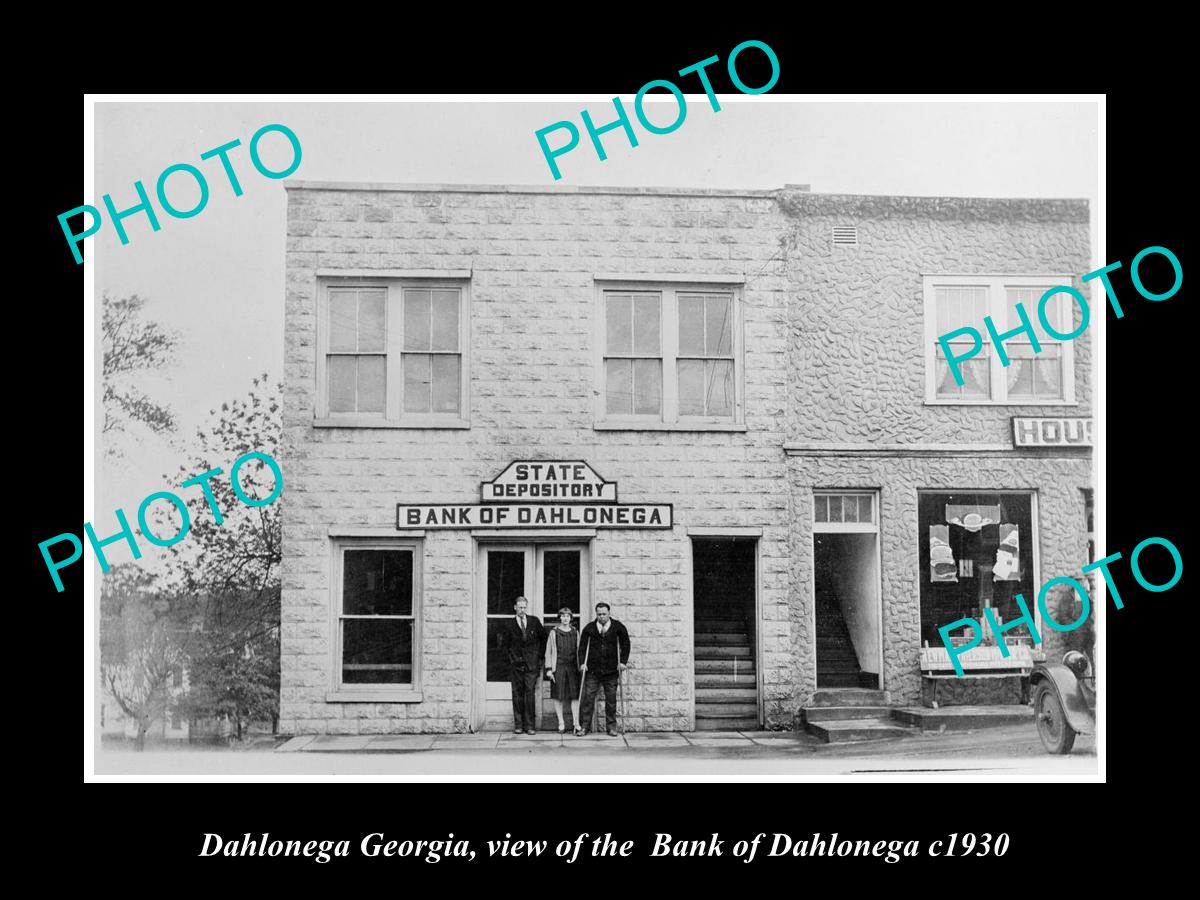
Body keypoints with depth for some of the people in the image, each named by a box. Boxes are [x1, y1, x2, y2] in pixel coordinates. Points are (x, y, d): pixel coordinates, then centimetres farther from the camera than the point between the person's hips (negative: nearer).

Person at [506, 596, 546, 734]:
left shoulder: (534, 621, 4)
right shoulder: (510, 625, 2)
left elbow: (543, 637, 15)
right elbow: (506, 644, 11)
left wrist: (539, 654, 10)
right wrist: (512, 656, 4)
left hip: (532, 663, 0)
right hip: (516, 664, 0)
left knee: (530, 693, -5)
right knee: (517, 694, 2)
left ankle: (530, 726, -1)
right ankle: (518, 725, 8)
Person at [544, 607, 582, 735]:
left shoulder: (575, 633, 10)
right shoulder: (554, 633, 2)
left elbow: (578, 651, 14)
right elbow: (548, 652, 3)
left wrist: (580, 666, 10)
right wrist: (548, 669, -3)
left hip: (573, 667, 2)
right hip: (558, 667, -2)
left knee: (575, 696, -2)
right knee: (558, 696, 2)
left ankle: (576, 724, 1)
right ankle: (561, 723, 12)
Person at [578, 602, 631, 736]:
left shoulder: (618, 627, 1)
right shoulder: (589, 628, 2)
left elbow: (625, 644, 6)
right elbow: (582, 646, 5)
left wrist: (623, 662, -2)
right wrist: (582, 663, -5)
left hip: (611, 670, 0)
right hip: (592, 670, 0)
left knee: (611, 699, 4)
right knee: (588, 697, -1)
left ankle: (611, 727, 13)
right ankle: (585, 726, 5)